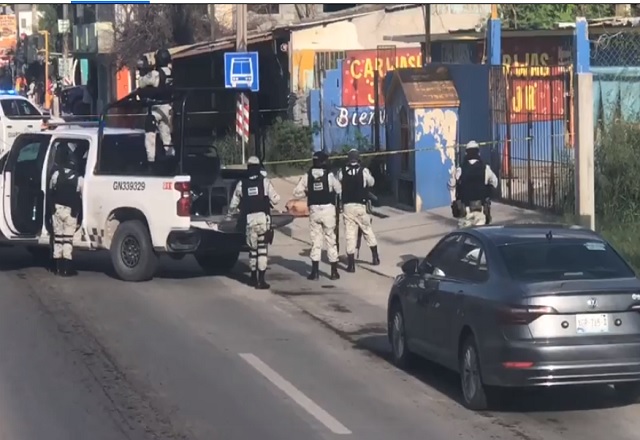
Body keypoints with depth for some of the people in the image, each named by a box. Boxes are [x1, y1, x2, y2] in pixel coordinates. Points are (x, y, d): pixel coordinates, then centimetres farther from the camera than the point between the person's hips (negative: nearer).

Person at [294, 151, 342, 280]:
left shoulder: (307, 177, -3)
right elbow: (339, 191, -3)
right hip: (328, 210, -2)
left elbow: (297, 192, -5)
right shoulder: (329, 176, -9)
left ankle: (315, 271, 8)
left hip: (314, 210, 2)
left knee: (315, 241, 10)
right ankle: (334, 271, 8)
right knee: (331, 240, 6)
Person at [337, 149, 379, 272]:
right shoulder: (363, 171, -5)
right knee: (367, 230, 18)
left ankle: (351, 264, -1)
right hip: (361, 205, 0)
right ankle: (375, 257, 26)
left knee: (350, 234, 2)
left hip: (347, 205, 0)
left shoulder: (342, 171, -4)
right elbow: (371, 183, 8)